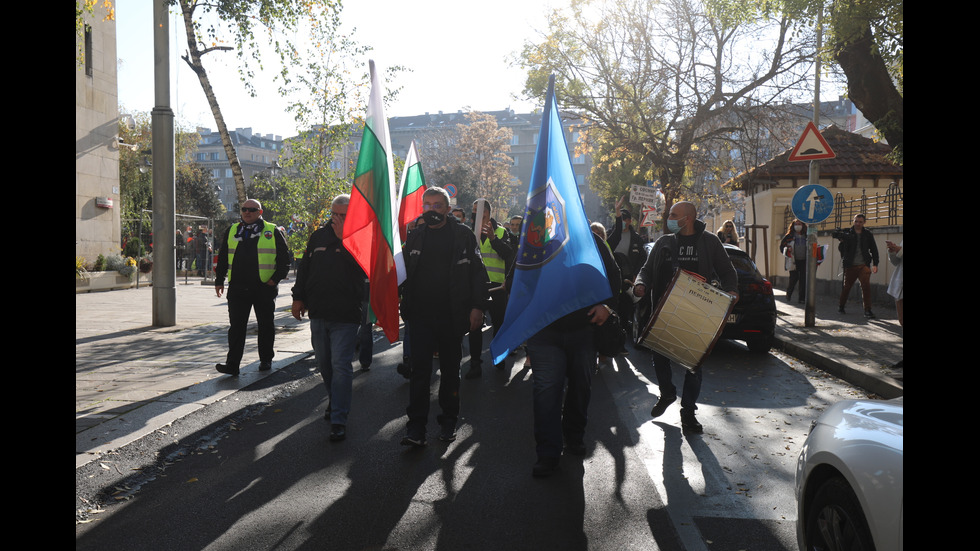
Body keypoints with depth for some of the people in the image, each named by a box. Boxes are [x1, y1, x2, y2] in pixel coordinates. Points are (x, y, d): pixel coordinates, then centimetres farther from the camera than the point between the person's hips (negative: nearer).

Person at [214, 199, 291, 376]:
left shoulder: (272, 232, 2)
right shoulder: (232, 231, 13)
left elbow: (285, 257, 3)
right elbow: (222, 258, 18)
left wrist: (276, 278, -6)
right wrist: (219, 280, 12)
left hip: (264, 288, -2)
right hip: (237, 287, 2)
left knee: (266, 326, 8)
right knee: (236, 327, 1)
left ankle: (266, 360, 21)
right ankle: (232, 364, 3)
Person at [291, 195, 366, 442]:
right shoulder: (319, 236, 12)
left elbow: (363, 265, -20)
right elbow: (304, 267, 17)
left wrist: (344, 238, -22)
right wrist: (298, 296, 12)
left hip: (345, 316, -6)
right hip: (318, 313, 6)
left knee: (340, 365, -8)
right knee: (324, 364, 17)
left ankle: (339, 419, -3)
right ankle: (334, 402, 38)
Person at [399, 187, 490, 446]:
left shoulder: (463, 235, 0)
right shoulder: (415, 237, 8)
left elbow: (478, 273, -1)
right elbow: (403, 273, 15)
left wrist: (478, 307, -8)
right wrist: (404, 307, 6)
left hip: (452, 317, -1)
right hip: (421, 315, 1)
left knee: (450, 369, 11)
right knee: (419, 369, -5)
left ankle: (448, 421, 26)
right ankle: (416, 428, -1)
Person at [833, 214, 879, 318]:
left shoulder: (868, 234, 8)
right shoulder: (847, 232, 3)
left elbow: (874, 249, 12)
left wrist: (875, 264, 6)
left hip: (864, 265, 0)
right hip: (850, 266, 0)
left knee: (866, 286, -13)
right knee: (847, 286, 9)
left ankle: (867, 310, -10)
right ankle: (841, 306, 28)